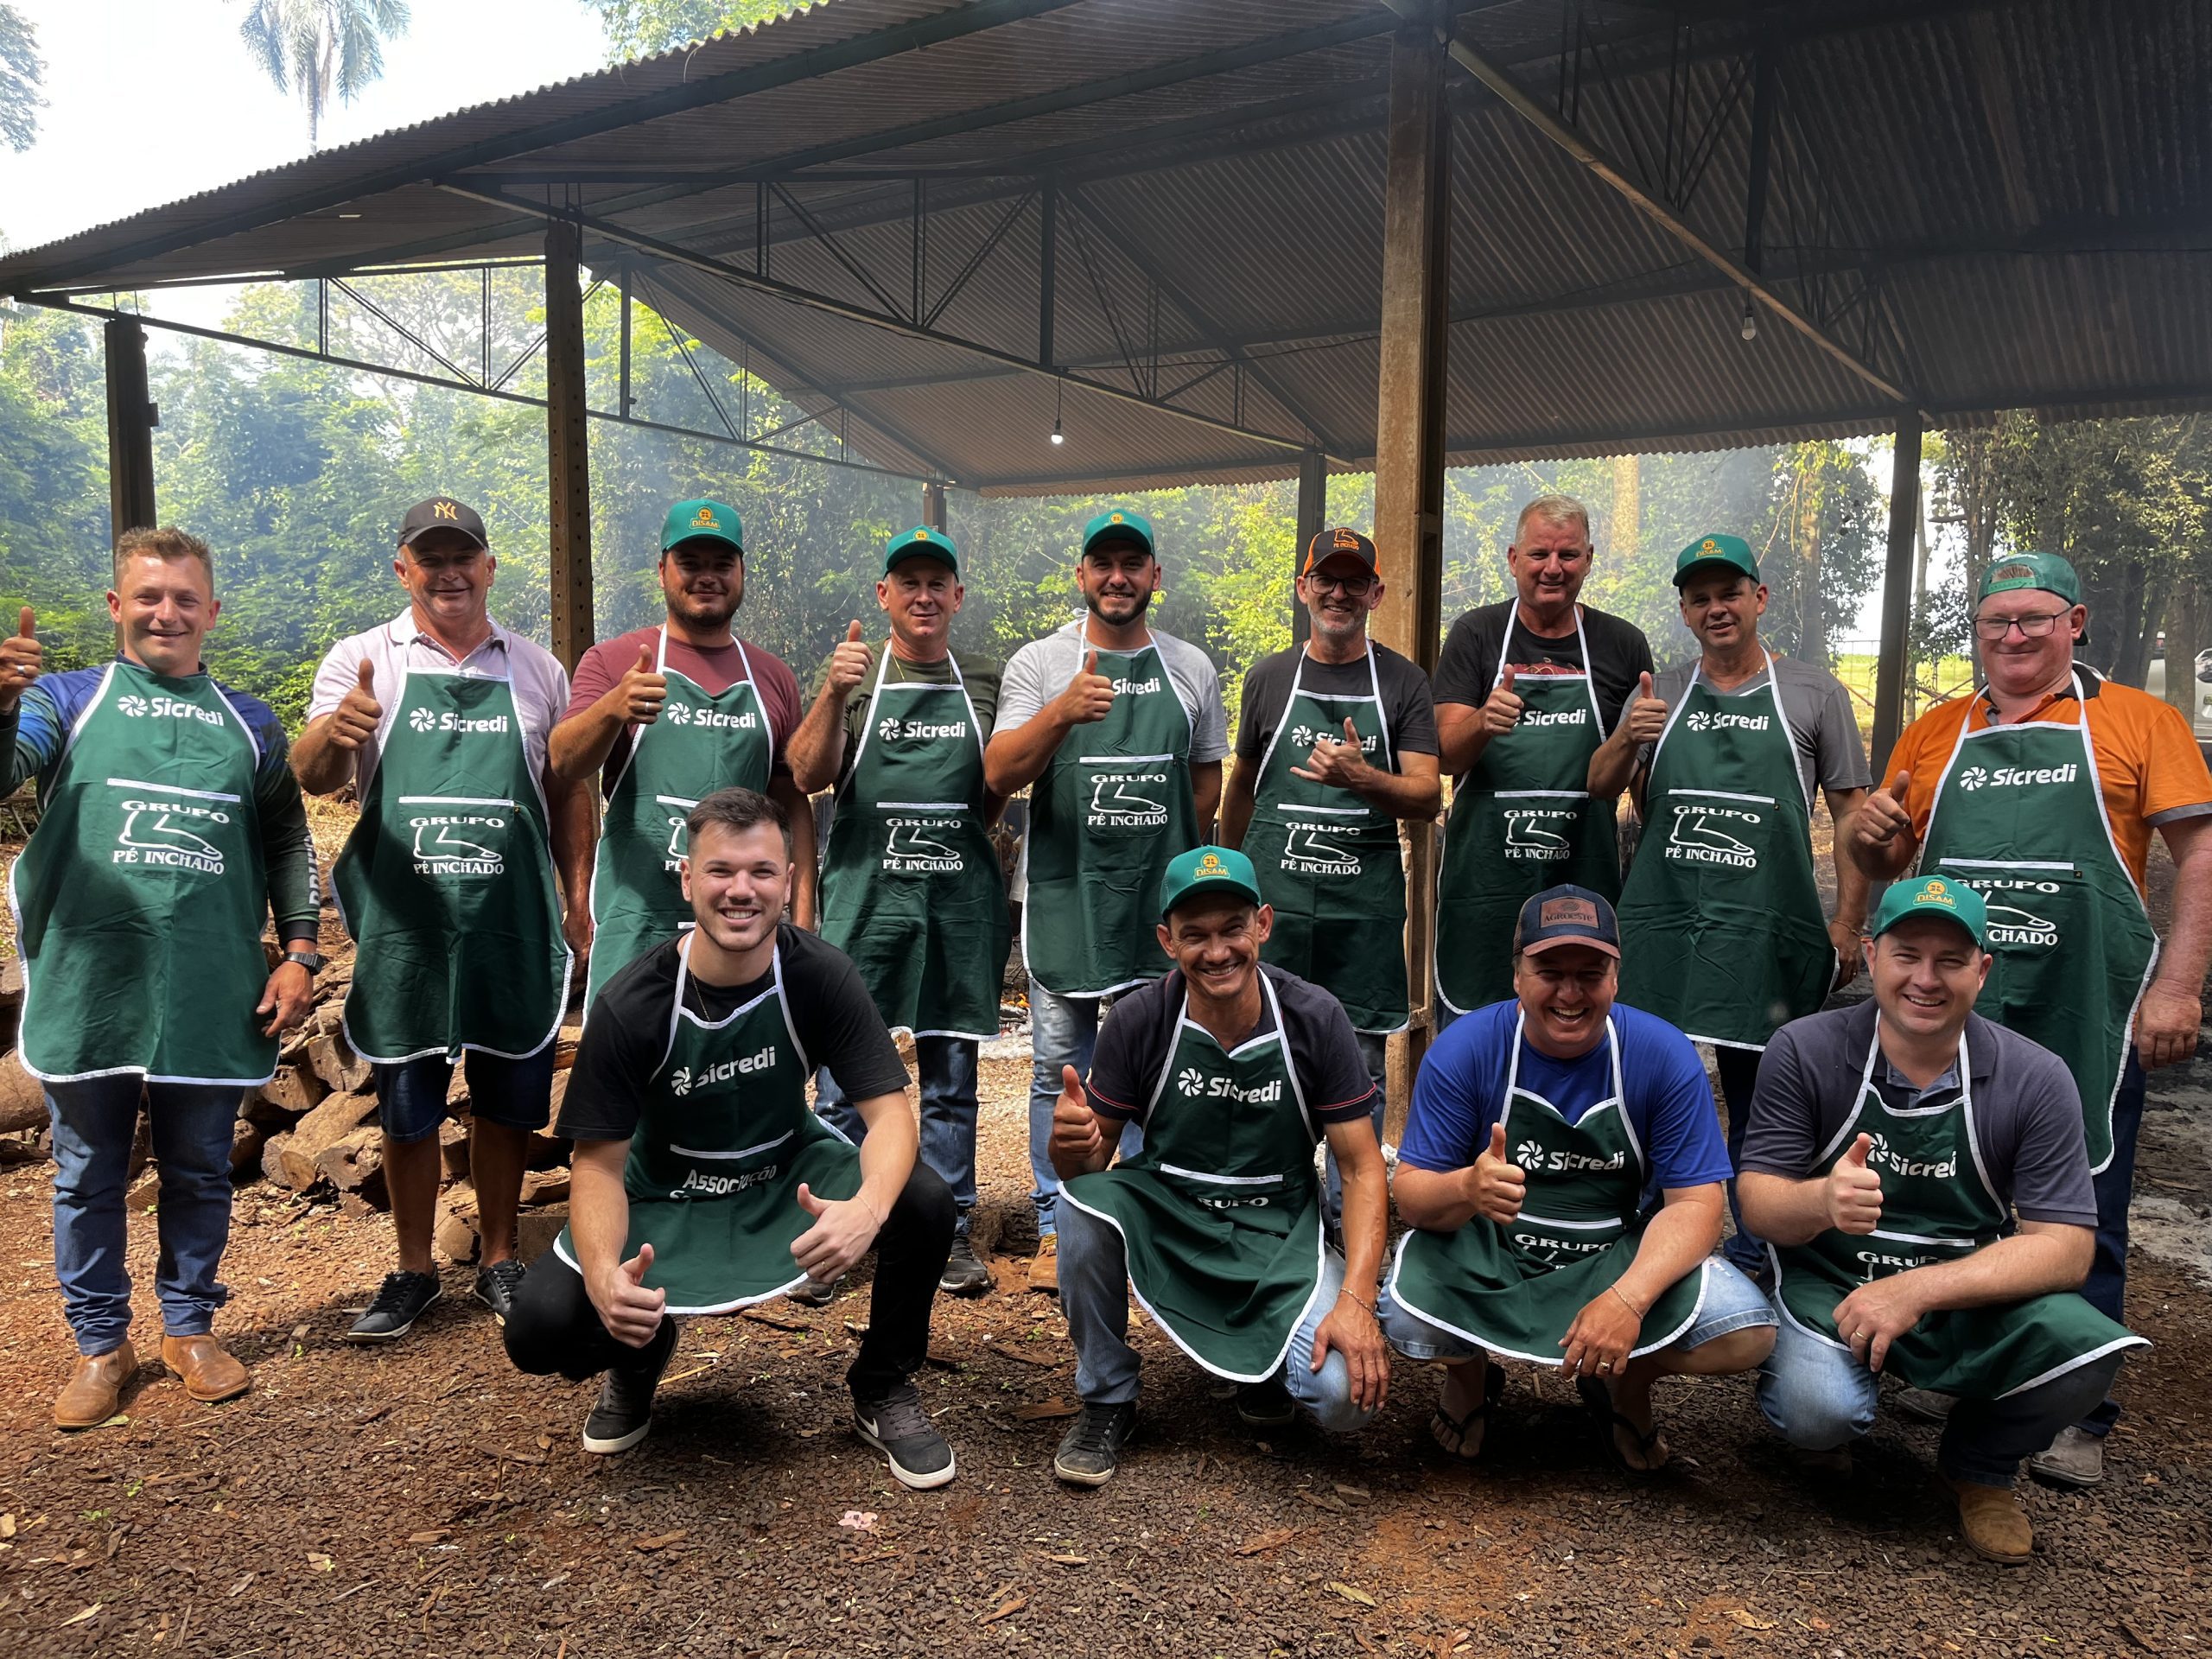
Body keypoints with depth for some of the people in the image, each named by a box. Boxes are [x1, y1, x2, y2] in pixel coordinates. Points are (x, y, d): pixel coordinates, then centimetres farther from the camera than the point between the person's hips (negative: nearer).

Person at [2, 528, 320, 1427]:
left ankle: (190, 1327, 29)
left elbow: (288, 840, 12)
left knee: (199, 1173, 12)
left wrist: (299, 950, 3)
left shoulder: (247, 721, 12)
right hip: (88, 989, -1)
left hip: (211, 998, 2)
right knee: (89, 1177, 11)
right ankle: (100, 1344, 26)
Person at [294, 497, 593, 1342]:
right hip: (404, 925, -1)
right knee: (406, 1104, 10)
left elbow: (568, 789, 13)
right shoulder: (362, 660, 2)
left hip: (515, 924, 2)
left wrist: (578, 897, 7)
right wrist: (334, 730, -32)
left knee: (508, 1099, 11)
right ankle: (413, 1271, 26)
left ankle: (500, 1262, 27)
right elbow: (312, 777, -9)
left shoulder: (536, 668, 8)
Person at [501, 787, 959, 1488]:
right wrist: (603, 1275, -39)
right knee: (540, 1328, -23)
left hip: (790, 1178, 1)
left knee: (924, 1202, -27)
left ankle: (883, 1389, 2)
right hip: (667, 1200, 0)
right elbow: (598, 1164, -18)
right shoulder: (630, 1006, -21)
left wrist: (868, 1206, -46)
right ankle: (641, 1351, 17)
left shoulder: (819, 975, -20)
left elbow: (889, 1110, -23)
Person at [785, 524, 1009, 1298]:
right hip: (865, 898, -2)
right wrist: (833, 696, -22)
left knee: (951, 1074, 10)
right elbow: (808, 776, -8)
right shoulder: (855, 672, 3)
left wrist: (966, 837, 0)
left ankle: (949, 1228, 22)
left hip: (960, 901, 2)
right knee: (845, 1075, 1)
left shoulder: (987, 679, 8)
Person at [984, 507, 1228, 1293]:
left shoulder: (1190, 668, 8)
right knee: (1060, 1068, 6)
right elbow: (1000, 773, -12)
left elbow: (1208, 779, 16)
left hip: (1160, 903, 2)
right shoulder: (1039, 663, -1)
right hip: (1063, 897, -2)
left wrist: (1173, 862, 7)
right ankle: (1057, 1228, 18)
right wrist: (1063, 712, -28)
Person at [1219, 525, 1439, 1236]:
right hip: (1274, 896, 1)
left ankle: (1349, 1218, 20)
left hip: (1365, 903, -1)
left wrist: (1364, 779, -23)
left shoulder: (1401, 680, 3)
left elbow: (1428, 797, -4)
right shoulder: (1269, 677, 8)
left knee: (1359, 1066, 6)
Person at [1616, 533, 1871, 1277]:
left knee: (1760, 1102, 9)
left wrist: (1847, 926, -1)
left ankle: (1752, 1260, 24)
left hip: (1766, 931, -1)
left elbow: (1851, 813, 6)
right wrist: (1633, 742, -6)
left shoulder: (1815, 693, 5)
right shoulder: (1659, 693, 10)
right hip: (1659, 922, 2)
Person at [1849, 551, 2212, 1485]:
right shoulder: (1934, 733, 11)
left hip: (2087, 1016, -3)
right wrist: (1871, 834, -6)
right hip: (1952, 1010, 3)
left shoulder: (2135, 721, 3)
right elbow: (1887, 866, 17)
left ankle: (2079, 1415, 18)